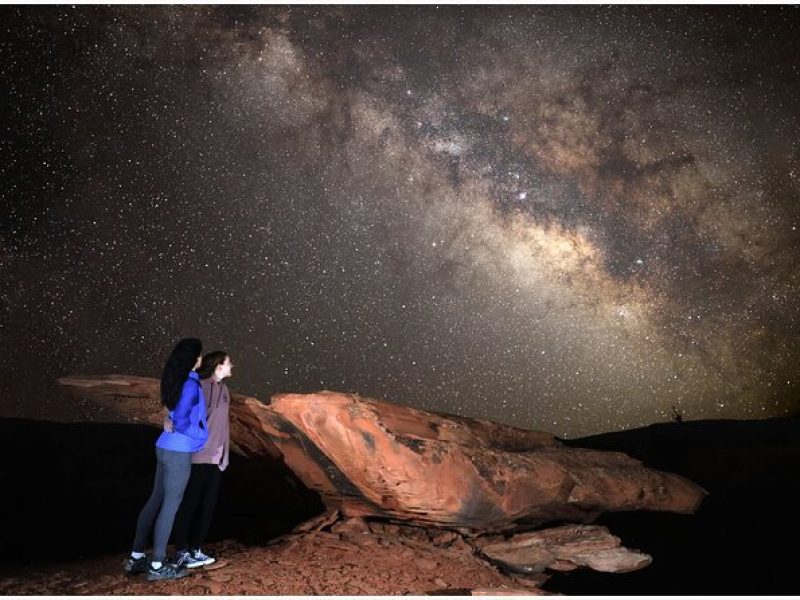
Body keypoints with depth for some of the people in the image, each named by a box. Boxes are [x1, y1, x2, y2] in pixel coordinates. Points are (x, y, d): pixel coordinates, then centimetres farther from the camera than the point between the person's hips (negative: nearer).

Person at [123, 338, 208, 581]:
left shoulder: (174, 380, 9)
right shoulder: (190, 384, -19)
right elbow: (181, 421, -22)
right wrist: (202, 436, -6)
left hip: (165, 448, 9)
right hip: (178, 452, -9)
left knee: (156, 500, 15)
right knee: (171, 505, 0)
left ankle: (136, 557, 22)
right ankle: (158, 565, 8)